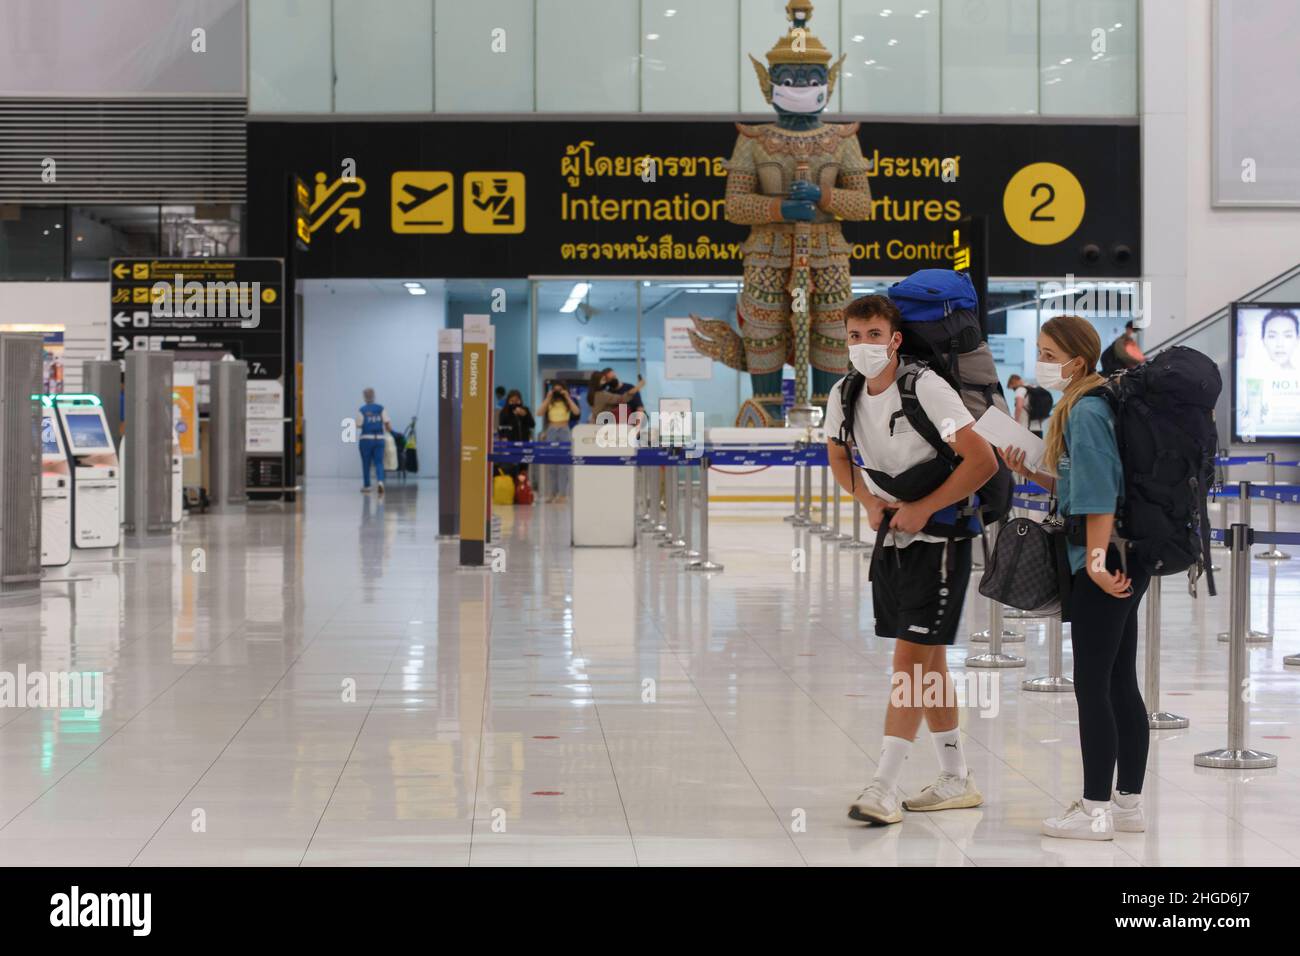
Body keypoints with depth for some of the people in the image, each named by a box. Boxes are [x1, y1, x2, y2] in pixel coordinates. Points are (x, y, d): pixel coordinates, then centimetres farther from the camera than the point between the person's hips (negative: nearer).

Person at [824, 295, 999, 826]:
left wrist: (922, 509, -18)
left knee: (911, 656, -11)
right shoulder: (844, 395, -1)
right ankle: (957, 780, 24)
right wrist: (870, 502, 0)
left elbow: (983, 461, -21)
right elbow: (839, 456, 18)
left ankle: (885, 787, -11)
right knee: (927, 660, 13)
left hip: (938, 539, -7)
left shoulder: (926, 388, -20)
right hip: (891, 540, 7)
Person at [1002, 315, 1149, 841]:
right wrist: (1030, 472, 10)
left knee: (1092, 685, -4)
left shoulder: (1085, 412, -14)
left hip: (1104, 567, -10)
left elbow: (1100, 493, -21)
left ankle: (1096, 811, 1)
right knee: (1121, 684, 12)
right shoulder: (1091, 406, 15)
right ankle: (1128, 803, 18)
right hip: (1123, 565, 10)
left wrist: (1097, 560, -25)